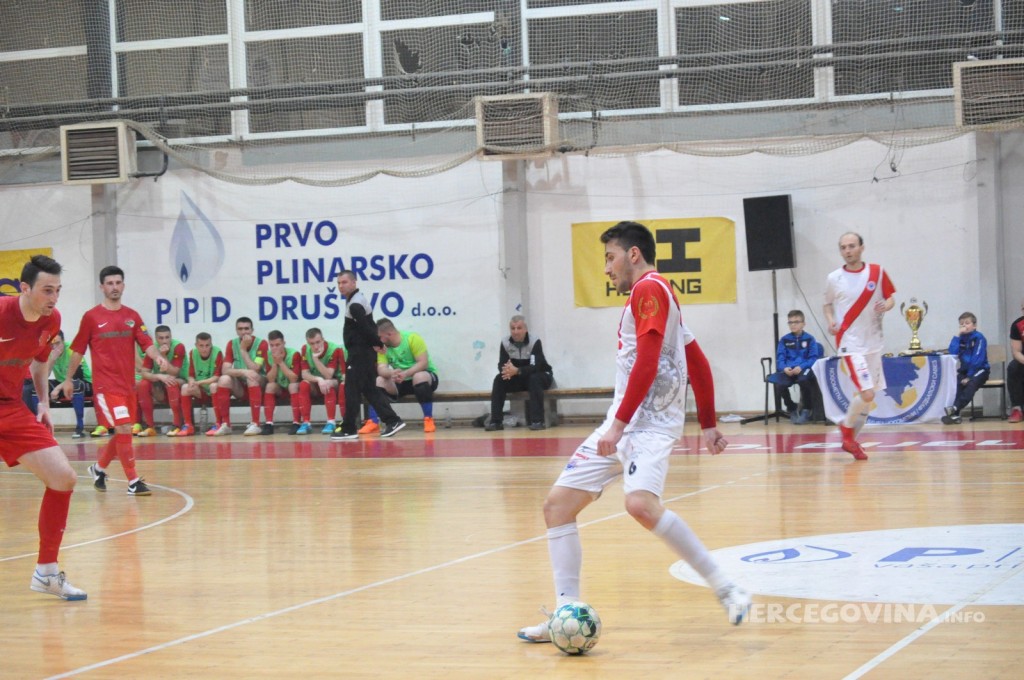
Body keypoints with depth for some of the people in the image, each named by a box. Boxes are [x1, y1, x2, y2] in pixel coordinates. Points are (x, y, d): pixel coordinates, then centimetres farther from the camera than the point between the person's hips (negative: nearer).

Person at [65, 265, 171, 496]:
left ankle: (99, 468, 34)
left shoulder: (132, 316, 8)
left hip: (128, 384, 5)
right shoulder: (91, 317, -2)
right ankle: (133, 481, -8)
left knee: (122, 433, 11)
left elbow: (146, 343, 0)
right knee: (124, 429, -14)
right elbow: (78, 350, 5)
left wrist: (158, 357, -21)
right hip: (106, 384, -5)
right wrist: (68, 379, 8)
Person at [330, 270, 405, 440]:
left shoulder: (355, 305, -16)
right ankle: (392, 421, 6)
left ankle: (348, 429, -2)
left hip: (360, 352, -10)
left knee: (352, 390, -5)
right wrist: (376, 343, 7)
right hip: (362, 351, 10)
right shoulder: (356, 300, 17)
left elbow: (366, 327, -23)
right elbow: (368, 326, 17)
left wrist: (377, 343, -13)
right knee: (369, 389, 10)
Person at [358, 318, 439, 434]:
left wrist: (406, 373, -39)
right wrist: (391, 373, -40)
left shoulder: (412, 338, -17)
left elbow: (423, 363, -24)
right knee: (378, 381, -20)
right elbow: (381, 369, -16)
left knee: (420, 376, -39)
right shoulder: (383, 346, -3)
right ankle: (373, 423, -22)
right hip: (401, 383, 4)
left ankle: (428, 420, -30)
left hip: (426, 376, -4)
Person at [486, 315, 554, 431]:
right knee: (499, 379, -19)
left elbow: (535, 367, -33)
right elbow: (501, 365, -15)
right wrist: (507, 371, -41)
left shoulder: (535, 342, -23)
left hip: (541, 376, -4)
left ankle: (537, 421, -36)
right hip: (518, 380, 4)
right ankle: (495, 421, -19)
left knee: (534, 379, -36)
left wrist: (517, 371, -49)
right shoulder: (505, 343, -10)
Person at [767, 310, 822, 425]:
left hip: (804, 369, -3)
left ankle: (807, 410, -8)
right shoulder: (784, 340, 12)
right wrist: (784, 368, -17)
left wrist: (801, 367, -21)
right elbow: (780, 358, 6)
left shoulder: (809, 339, 4)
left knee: (803, 380, -38)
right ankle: (792, 409, 5)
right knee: (779, 385, -28)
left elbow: (813, 358, -3)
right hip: (788, 371, 3)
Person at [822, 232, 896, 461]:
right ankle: (847, 429, 8)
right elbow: (828, 304, 11)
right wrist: (831, 321, -8)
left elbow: (890, 297, 8)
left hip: (873, 342, 4)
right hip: (850, 343, -4)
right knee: (867, 394, -17)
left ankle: (850, 439, 26)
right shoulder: (834, 278, -3)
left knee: (867, 395, 10)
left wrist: (886, 306, -15)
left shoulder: (877, 272, 0)